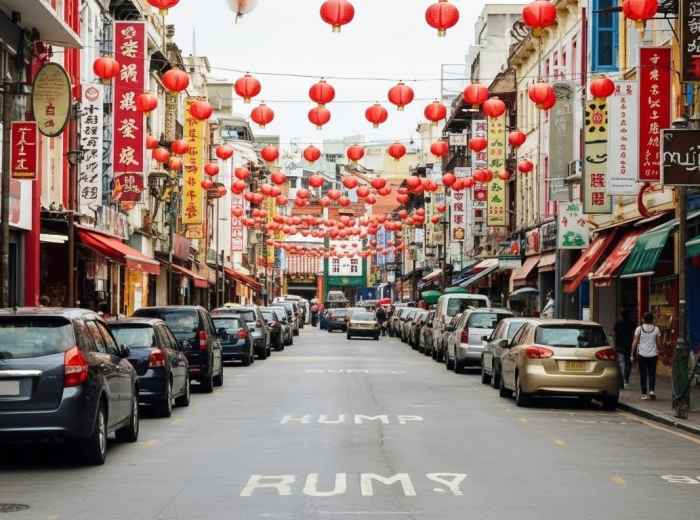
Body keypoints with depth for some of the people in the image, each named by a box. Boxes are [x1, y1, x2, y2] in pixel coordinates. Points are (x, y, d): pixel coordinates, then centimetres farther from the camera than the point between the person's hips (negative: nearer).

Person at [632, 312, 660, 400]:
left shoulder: (639, 328, -4)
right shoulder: (656, 329, -1)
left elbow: (635, 342, -5)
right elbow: (658, 343, 4)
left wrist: (633, 353, 3)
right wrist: (658, 352, 18)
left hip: (642, 354, -1)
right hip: (653, 354, 1)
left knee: (643, 374, 5)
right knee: (652, 373, 11)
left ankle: (644, 394, 4)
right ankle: (652, 390, -6)